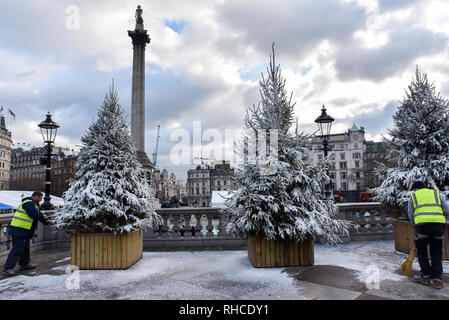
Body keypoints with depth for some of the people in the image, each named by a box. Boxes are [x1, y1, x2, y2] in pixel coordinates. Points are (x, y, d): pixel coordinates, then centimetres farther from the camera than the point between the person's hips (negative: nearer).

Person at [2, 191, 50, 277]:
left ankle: (24, 264, 32)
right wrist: (43, 217, -3)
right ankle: (7, 268, -4)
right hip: (19, 230, -11)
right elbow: (35, 215, -22)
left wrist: (47, 222, 20)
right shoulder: (29, 203, -15)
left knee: (25, 248, 20)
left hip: (24, 231, 11)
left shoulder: (33, 204, 20)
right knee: (17, 249, -9)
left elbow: (38, 214, 24)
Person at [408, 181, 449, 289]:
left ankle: (426, 276, 18)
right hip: (438, 224, 2)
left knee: (421, 251, 17)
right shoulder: (437, 194, 23)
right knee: (436, 253, 15)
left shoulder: (413, 196, 18)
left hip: (422, 225, -2)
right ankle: (437, 279, 7)